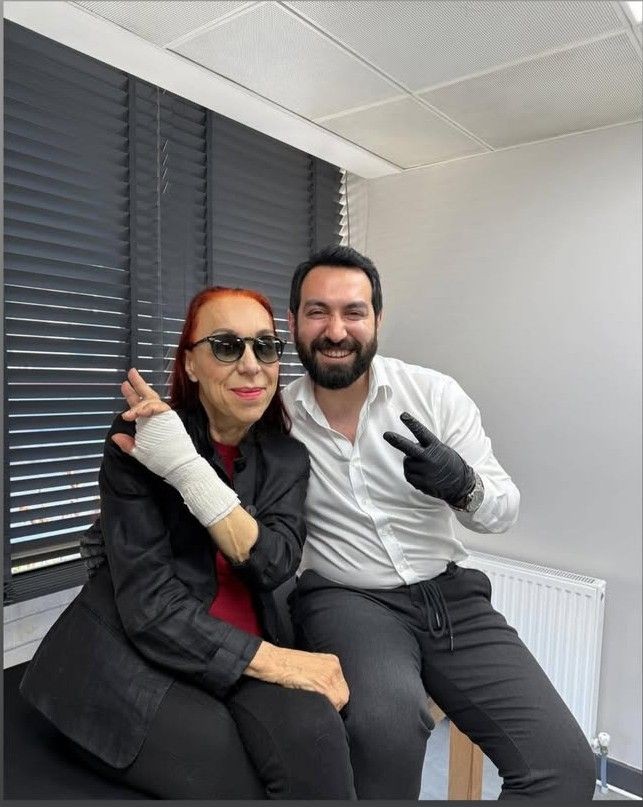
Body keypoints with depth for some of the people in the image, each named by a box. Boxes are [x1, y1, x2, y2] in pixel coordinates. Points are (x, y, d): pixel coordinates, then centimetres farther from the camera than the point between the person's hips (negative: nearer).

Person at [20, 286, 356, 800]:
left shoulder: (287, 458, 3)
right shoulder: (139, 438, -11)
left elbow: (273, 565, -15)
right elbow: (149, 602, -16)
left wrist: (189, 470, -25)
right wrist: (271, 661, -24)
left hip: (240, 654, 4)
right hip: (132, 653, -3)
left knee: (316, 738, -25)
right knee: (242, 785, -24)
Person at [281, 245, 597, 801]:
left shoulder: (435, 393, -4)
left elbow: (503, 511, -4)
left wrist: (462, 484, -25)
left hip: (449, 593, 2)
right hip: (345, 600, -1)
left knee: (565, 763, -12)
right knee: (387, 720, -33)